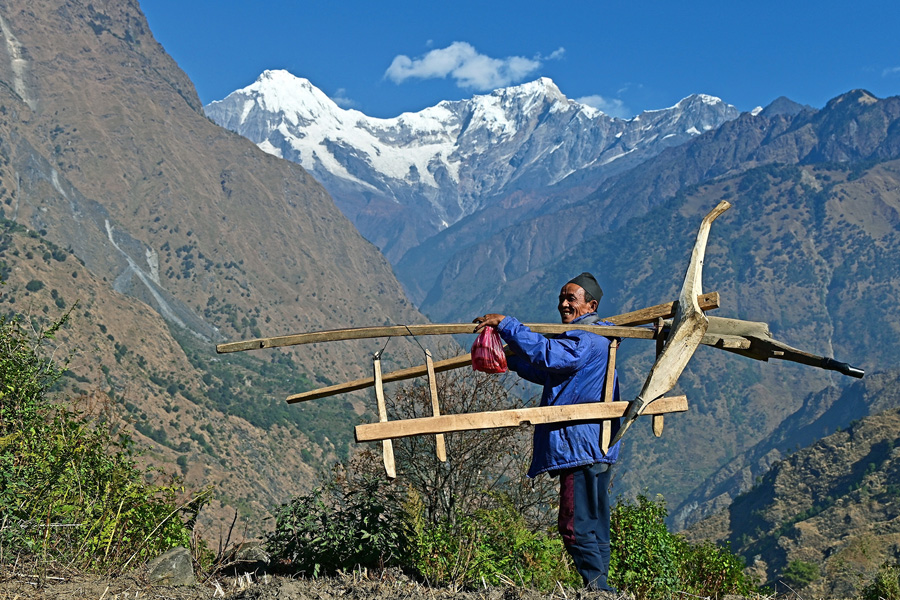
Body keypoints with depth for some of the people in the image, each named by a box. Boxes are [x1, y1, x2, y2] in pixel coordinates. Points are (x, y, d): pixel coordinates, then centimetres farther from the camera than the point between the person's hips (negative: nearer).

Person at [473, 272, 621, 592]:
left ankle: (598, 589, -9)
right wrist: (510, 358, 26)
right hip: (591, 447, 11)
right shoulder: (582, 338, 22)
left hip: (582, 448, -11)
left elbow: (546, 354, -27)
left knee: (576, 527, -10)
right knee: (594, 528, 13)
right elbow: (547, 373, 35)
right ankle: (600, 591, 18)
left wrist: (505, 324, -23)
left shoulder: (590, 339, -12)